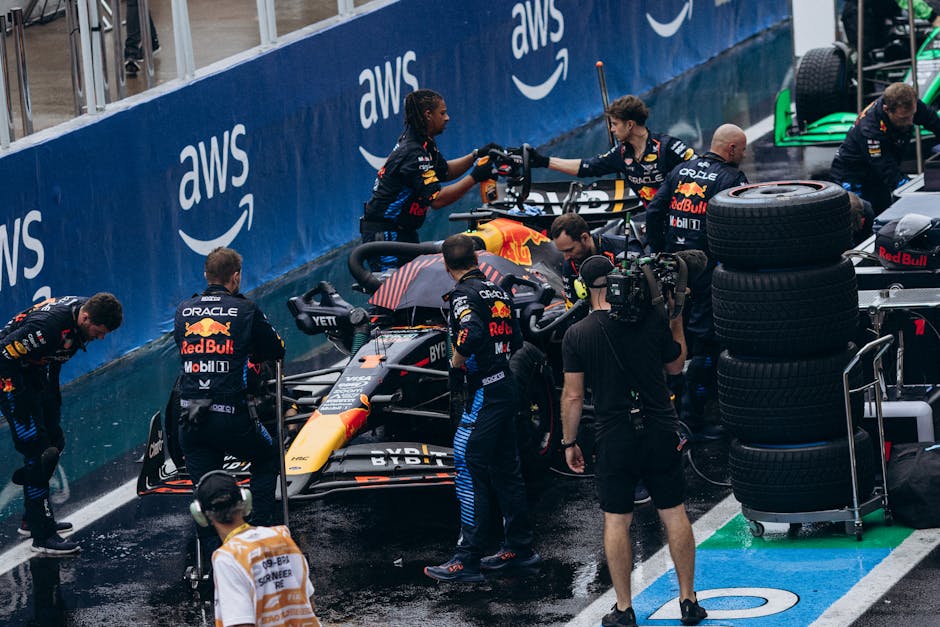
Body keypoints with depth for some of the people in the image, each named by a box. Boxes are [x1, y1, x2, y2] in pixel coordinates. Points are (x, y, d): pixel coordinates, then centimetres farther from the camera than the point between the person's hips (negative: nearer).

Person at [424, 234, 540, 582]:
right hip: (506, 385, 9)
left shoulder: (463, 294, -12)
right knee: (506, 469, 16)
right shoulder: (497, 291, 13)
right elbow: (515, 340, 16)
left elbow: (471, 331, -30)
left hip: (484, 391, -9)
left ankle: (467, 560, -9)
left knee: (469, 471, -7)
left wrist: (458, 359, -14)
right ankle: (519, 548, 22)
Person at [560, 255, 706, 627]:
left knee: (616, 521, 6)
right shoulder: (652, 320, -4)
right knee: (674, 514, 9)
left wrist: (569, 442, 7)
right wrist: (676, 316, 20)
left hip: (614, 439, -1)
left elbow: (573, 395, -4)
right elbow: (676, 365, 13)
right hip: (660, 432, 1)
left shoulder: (576, 336, -7)